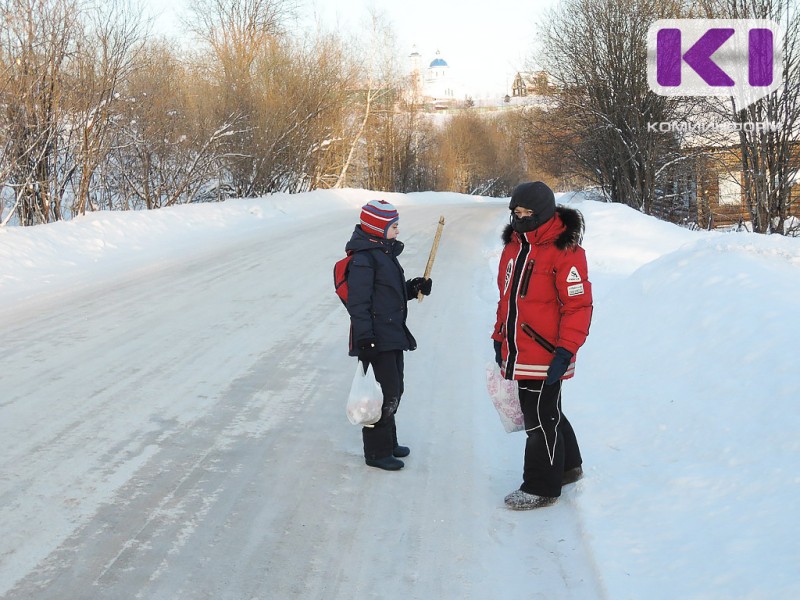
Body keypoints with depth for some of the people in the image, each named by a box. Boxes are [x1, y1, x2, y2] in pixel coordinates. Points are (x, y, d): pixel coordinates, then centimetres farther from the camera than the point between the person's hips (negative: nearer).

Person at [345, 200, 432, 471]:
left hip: (393, 335, 10)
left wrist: (413, 288, 8)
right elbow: (358, 302, -21)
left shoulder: (386, 253, 15)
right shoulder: (363, 258, -17)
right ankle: (377, 451, 3)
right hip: (377, 340, -10)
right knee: (385, 393, -7)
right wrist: (365, 338, -25)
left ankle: (388, 442, 32)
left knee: (394, 390, 18)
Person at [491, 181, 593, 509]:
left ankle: (541, 488, 13)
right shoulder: (514, 245, 12)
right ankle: (568, 466, 39)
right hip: (518, 353, 8)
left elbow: (578, 305, -16)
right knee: (548, 414, 21)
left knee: (541, 421, 1)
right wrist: (500, 338, 20)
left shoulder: (564, 251, -14)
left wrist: (565, 350, -20)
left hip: (545, 356, -8)